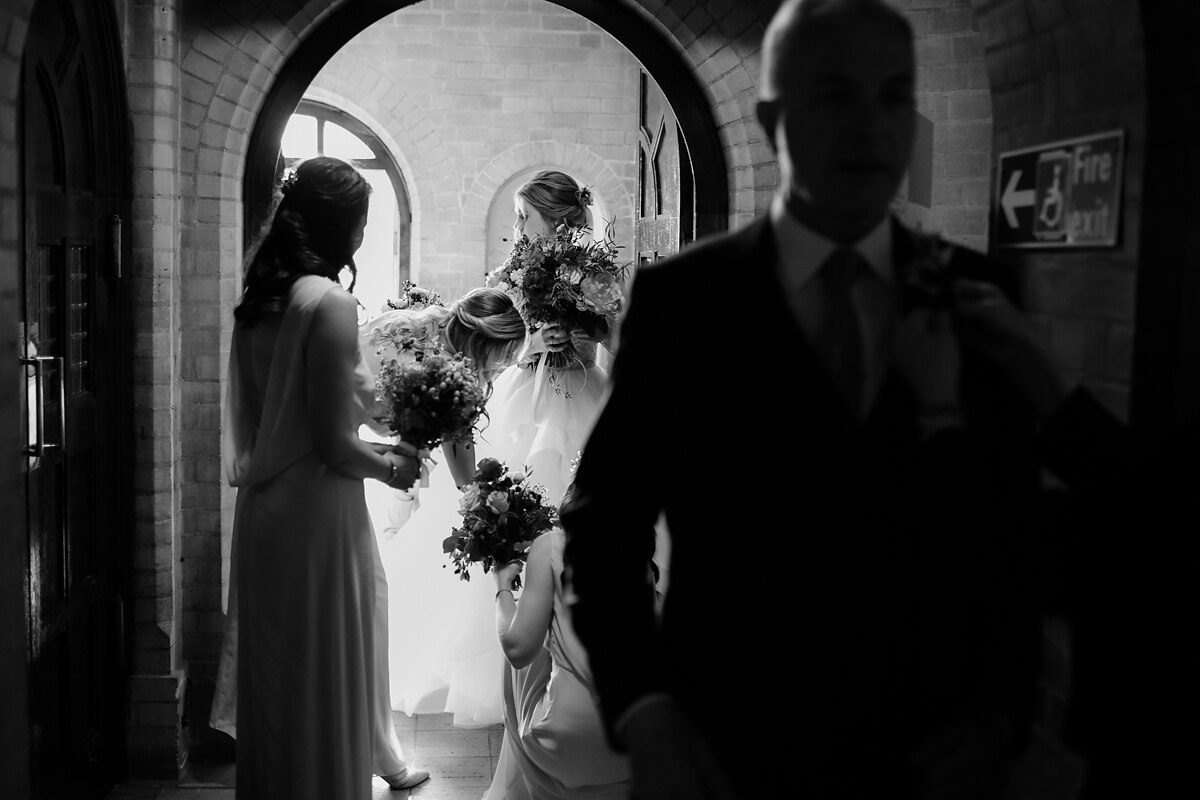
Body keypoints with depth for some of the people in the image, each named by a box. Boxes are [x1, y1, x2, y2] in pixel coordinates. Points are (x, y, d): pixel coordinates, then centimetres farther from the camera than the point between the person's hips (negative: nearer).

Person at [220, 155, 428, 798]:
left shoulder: (261, 300, 7)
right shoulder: (329, 304, -18)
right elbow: (334, 445, -20)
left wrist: (373, 445, 15)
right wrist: (391, 468, -2)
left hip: (264, 511, 8)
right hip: (317, 513, -8)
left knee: (276, 672, 23)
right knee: (324, 676, 8)